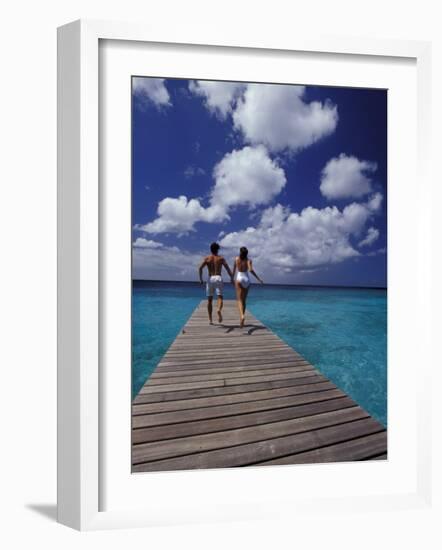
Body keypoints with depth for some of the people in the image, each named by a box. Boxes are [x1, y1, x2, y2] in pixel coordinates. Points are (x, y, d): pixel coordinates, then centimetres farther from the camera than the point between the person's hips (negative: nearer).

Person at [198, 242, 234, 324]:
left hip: (210, 279, 1)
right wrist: (232, 278, 4)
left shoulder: (207, 258, 9)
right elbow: (228, 269, 0)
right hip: (218, 278, -1)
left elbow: (200, 268, -5)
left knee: (209, 300, 10)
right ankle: (219, 310, -42)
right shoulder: (221, 258, 10)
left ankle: (210, 319, 11)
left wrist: (200, 279, -1)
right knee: (219, 297, -8)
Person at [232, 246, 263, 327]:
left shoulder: (236, 259, 3)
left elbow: (234, 270, 10)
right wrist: (258, 279, -12)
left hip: (239, 279, -2)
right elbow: (251, 270, -16)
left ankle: (242, 315, -32)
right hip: (246, 279, 2)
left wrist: (232, 278, 26)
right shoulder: (248, 260, 0)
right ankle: (241, 320, 18)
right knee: (244, 300, 12)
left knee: (239, 300, -6)